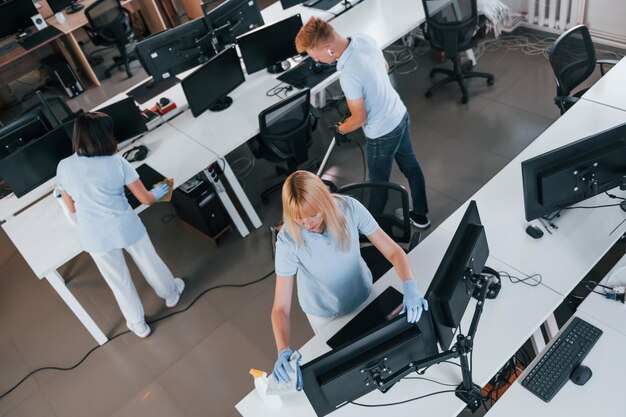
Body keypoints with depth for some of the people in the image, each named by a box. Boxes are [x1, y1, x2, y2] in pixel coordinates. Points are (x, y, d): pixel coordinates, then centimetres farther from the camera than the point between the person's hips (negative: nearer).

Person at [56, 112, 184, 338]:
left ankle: (138, 324, 38)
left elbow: (72, 208, 4)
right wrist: (158, 193, 15)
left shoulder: (63, 167, -8)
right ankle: (171, 294, 52)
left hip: (94, 236, 2)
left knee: (119, 281, 20)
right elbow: (145, 198, -7)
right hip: (125, 227, -1)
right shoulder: (117, 162, -14)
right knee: (150, 263, 26)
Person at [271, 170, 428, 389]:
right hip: (325, 312, -2)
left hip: (363, 294, 2)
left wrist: (410, 286, -44)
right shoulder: (288, 240, -34)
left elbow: (393, 250, -25)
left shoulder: (349, 208, -30)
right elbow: (281, 307, -32)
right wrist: (283, 351, -49)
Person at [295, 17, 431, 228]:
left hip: (382, 134, -9)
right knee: (410, 165, 25)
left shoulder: (348, 75, -35)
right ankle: (420, 215, 45)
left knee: (379, 183, 15)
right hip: (400, 115, 9)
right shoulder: (364, 38, -10)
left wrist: (339, 130, -2)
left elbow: (360, 119, -22)